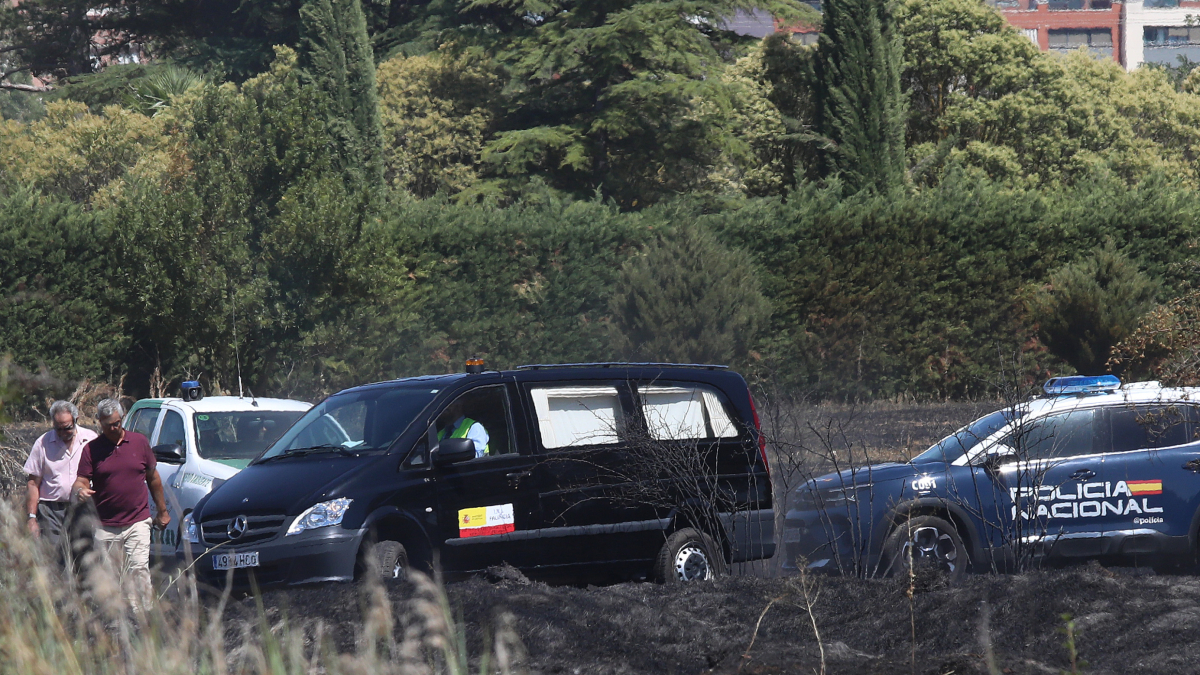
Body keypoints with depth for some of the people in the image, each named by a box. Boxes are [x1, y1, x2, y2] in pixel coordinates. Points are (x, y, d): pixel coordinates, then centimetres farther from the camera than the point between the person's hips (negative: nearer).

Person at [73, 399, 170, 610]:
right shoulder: (91, 449, 3)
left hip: (137, 522, 0)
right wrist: (80, 490, -26)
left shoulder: (139, 442, 7)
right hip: (105, 526, 0)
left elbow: (153, 478, 15)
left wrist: (162, 511, 18)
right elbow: (82, 480, -1)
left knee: (138, 569, -11)